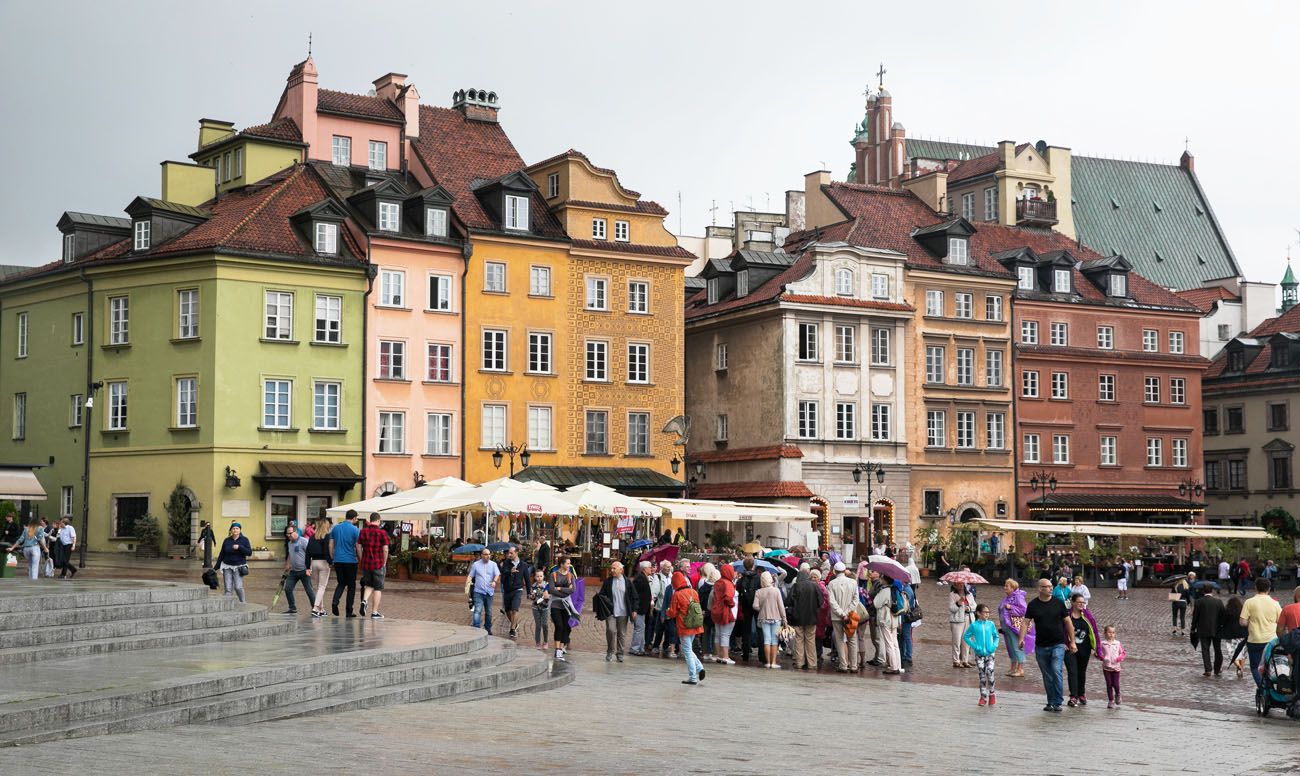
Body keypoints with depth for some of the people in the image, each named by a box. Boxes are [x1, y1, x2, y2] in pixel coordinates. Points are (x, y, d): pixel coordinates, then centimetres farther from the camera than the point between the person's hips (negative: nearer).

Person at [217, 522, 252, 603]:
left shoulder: (244, 540, 1)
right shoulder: (227, 540, 6)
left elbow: (249, 552, -8)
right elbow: (221, 554, 11)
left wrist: (239, 547, -20)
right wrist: (216, 566, 9)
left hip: (238, 567, -2)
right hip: (227, 567, 2)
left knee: (238, 587, -14)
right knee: (228, 588, -4)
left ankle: (242, 603, 6)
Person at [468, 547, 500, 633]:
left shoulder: (493, 564, 7)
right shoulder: (475, 564, 5)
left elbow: (497, 574, -5)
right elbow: (470, 576, 6)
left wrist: (494, 581, -25)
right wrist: (469, 582, -15)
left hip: (489, 592, 2)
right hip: (478, 591, -2)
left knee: (488, 612, 13)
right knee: (477, 611, -16)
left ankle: (488, 629, 27)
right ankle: (476, 629, -21)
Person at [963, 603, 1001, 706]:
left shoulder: (991, 624, 1)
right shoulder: (974, 625, -2)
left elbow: (996, 636, 12)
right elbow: (965, 637, 5)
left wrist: (994, 645, -5)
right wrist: (974, 646, -5)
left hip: (990, 653, 0)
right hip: (979, 654, 0)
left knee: (990, 672, -12)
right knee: (982, 675, 3)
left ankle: (991, 692, 10)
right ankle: (983, 696, 15)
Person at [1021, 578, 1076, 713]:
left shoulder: (1058, 603, 0)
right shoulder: (1032, 605, 2)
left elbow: (1068, 623, 5)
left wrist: (1072, 642, 4)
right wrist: (1021, 639, -15)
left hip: (1057, 645, -2)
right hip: (1040, 646, 2)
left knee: (1056, 671, -17)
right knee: (1047, 676, 10)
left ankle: (1057, 703, -12)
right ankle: (1051, 702, 22)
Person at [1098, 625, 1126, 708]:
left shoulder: (1118, 643, 3)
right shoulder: (1102, 643, -1)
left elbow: (1123, 653, 8)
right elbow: (1098, 653, 5)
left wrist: (1119, 658, -11)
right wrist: (1102, 657, -13)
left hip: (1116, 667, 0)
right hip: (1106, 667, 0)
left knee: (1116, 684, -3)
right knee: (1109, 684, 2)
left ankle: (1117, 695, 29)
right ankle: (1110, 701, 13)